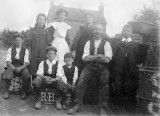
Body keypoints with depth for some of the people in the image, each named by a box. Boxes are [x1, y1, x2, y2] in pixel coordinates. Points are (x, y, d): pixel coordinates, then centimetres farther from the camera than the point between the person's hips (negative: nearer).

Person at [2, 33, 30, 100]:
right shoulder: (10, 50, 7)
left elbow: (26, 62, -2)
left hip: (22, 67, 0)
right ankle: (6, 91, -7)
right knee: (7, 76, -34)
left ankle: (24, 93, -10)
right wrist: (14, 68, -19)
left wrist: (20, 68, -21)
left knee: (27, 76, -33)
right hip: (12, 66, 0)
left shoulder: (25, 50, 6)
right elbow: (8, 61, -1)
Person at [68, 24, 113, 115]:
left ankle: (103, 108, -6)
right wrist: (98, 56, -13)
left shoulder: (106, 43, 3)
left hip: (102, 68, -1)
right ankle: (78, 105, -6)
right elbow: (85, 58, -3)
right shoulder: (89, 43, 10)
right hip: (90, 67, 1)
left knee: (104, 83, -22)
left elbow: (107, 59, -10)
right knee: (81, 82, -19)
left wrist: (91, 58, -9)